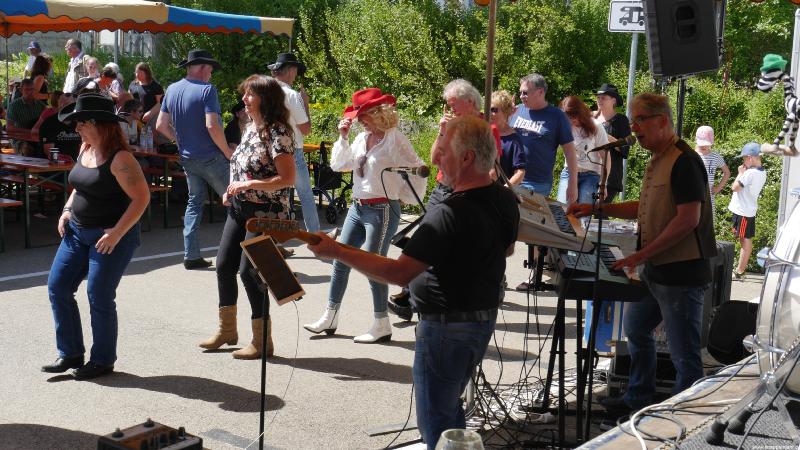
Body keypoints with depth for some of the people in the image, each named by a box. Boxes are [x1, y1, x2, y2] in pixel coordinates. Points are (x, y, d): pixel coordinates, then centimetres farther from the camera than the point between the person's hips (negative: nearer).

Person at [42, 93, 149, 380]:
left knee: (99, 297, -4)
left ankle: (102, 361, 15)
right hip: (78, 232, 9)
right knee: (57, 287, 6)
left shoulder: (119, 158, -19)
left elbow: (142, 197, -21)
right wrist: (67, 210, 9)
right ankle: (70, 354, 18)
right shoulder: (85, 149, 7)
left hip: (112, 236, -9)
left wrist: (117, 233, -24)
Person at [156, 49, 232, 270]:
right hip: (211, 157, -7)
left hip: (187, 158, 7)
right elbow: (212, 126, -24)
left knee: (194, 202, 15)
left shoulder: (172, 90, 7)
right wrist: (227, 151, -13)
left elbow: (161, 126, 8)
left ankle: (191, 256, 11)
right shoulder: (206, 90, -15)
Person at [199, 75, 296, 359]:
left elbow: (288, 178, -22)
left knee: (249, 271, -6)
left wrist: (249, 185, -25)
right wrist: (232, 191, 7)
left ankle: (262, 341, 8)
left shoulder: (278, 132, -16)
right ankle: (227, 330, 30)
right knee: (224, 265, 13)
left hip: (264, 214, -9)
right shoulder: (251, 127, 11)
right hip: (239, 209, 9)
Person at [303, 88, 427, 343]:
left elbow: (417, 170, -12)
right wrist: (343, 137, 4)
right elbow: (338, 165, 13)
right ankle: (330, 318, 19)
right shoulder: (361, 139, 10)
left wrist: (405, 197, -6)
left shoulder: (395, 140, -11)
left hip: (383, 210, -8)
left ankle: (382, 326, 7)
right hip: (358, 207, 8)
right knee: (340, 260, 9)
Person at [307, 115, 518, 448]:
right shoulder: (505, 201, 0)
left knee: (435, 423, 5)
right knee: (449, 409, 27)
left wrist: (336, 252, -25)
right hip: (485, 318, 9)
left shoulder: (449, 214, -28)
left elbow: (400, 273, -29)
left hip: (446, 328, -9)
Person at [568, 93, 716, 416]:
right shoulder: (657, 160, 14)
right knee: (636, 329, 23)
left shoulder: (683, 161, -17)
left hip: (681, 273, -11)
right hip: (655, 271, 11)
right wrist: (597, 209, 13)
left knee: (683, 353, -1)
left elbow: (689, 219, -23)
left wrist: (642, 254, -22)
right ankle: (638, 399, 38)